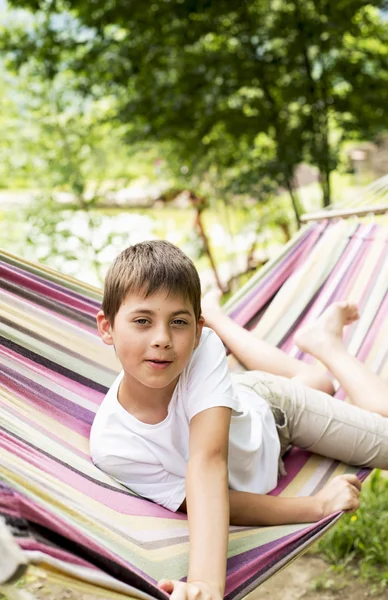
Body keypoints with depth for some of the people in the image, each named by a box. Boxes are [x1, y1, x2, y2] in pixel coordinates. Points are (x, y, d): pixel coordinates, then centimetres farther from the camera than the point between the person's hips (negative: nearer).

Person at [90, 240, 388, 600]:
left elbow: (208, 460, -55)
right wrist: (318, 506, -43)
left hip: (267, 408, -1)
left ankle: (324, 340, 31)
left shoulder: (201, 348, -43)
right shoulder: (110, 446, -39)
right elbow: (209, 502, -33)